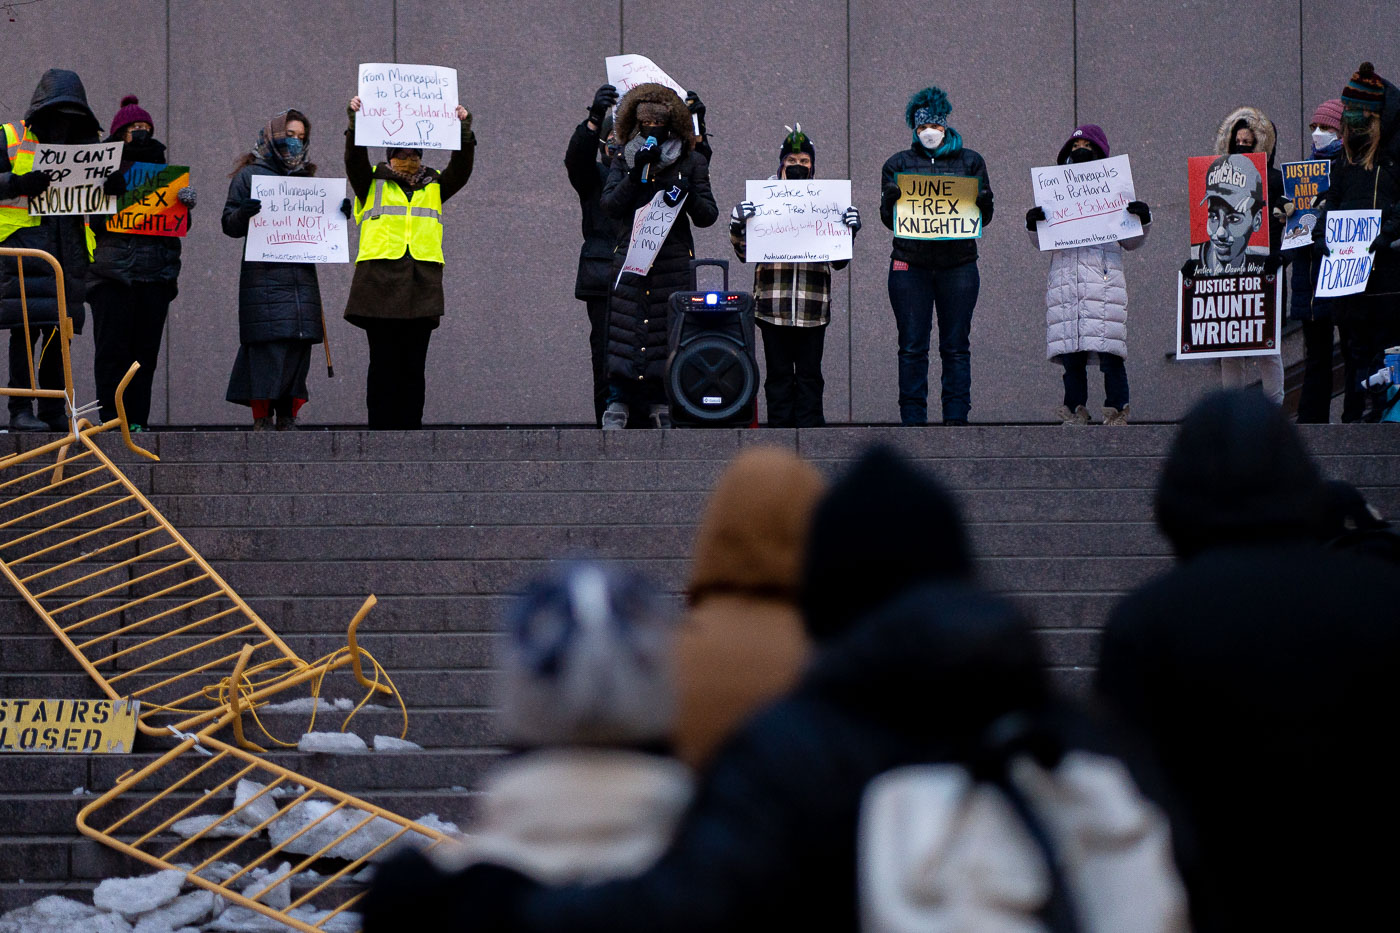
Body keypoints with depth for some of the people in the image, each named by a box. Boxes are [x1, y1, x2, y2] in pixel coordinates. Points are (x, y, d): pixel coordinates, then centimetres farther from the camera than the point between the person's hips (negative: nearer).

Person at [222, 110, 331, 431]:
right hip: (265, 277, -5)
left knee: (299, 346, 0)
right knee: (268, 348, -11)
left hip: (302, 277, 5)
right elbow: (230, 225, 0)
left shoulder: (305, 177, 20)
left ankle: (287, 419, 4)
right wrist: (244, 213, -22)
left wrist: (338, 215, 2)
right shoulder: (250, 175, 5)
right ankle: (262, 419, -9)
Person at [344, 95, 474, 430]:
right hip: (380, 276, -2)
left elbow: (461, 169, 2)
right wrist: (356, 123, -22)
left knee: (414, 365, 3)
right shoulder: (372, 183, 13)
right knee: (383, 363, -3)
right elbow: (355, 160, -5)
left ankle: (411, 428, 6)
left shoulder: (435, 185, 18)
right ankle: (380, 429, -1)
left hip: (421, 284, 2)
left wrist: (464, 130, -14)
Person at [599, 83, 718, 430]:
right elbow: (610, 205, -2)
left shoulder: (691, 163, 6)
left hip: (674, 264, 0)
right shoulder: (624, 161, 10)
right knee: (624, 334, -5)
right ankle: (617, 406, -4)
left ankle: (663, 405, 4)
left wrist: (688, 197, -16)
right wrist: (637, 174, -13)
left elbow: (708, 216, 4)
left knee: (670, 334, -2)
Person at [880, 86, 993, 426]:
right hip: (910, 264, 0)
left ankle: (956, 419, 3)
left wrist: (982, 203, -11)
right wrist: (891, 201, -13)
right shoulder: (898, 164, 12)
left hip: (958, 266, 0)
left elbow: (984, 218, 11)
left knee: (956, 347, 0)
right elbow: (889, 219, 8)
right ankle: (912, 420, 0)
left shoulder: (970, 162, 12)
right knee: (912, 348, -2)